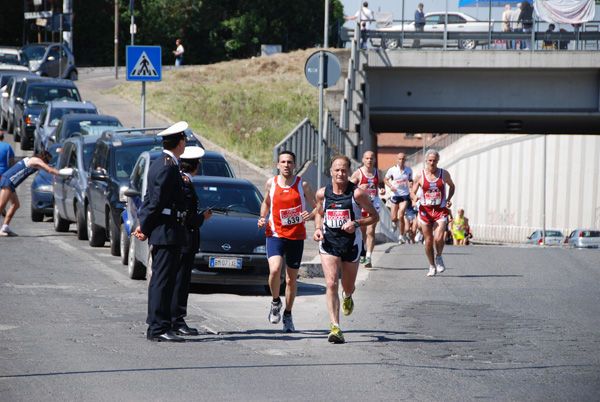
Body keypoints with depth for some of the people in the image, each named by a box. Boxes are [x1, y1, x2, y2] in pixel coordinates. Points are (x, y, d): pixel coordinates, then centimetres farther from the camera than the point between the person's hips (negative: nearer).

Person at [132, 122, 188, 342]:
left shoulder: (161, 163, 16)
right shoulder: (168, 167, -17)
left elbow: (150, 199, 18)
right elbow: (156, 201, -18)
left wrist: (143, 225, 11)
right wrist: (145, 228, -9)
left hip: (162, 233, 10)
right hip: (167, 232, -10)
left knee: (160, 279, 15)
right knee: (163, 280, -9)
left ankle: (156, 324, 23)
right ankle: (159, 328, -9)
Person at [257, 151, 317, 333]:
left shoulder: (302, 185, -3)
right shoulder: (271, 183, 2)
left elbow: (318, 207, 2)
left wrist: (311, 215, -21)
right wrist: (263, 218, 3)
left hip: (296, 236, 0)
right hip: (275, 234, 0)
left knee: (291, 278, 7)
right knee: (274, 270, -22)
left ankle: (288, 315, 25)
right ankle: (275, 302, 6)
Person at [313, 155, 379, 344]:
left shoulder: (357, 193, -10)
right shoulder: (322, 193, 0)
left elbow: (375, 216, -3)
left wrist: (356, 223, -19)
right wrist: (317, 228, -1)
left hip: (351, 243, -1)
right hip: (329, 243, 1)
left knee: (348, 287, 14)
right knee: (331, 283, -17)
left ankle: (347, 296, 54)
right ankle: (335, 327, -19)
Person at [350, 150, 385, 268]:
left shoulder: (378, 173, 4)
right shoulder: (358, 173, -6)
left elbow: (381, 183, 21)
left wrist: (382, 189, -1)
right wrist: (359, 188, -26)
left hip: (374, 205, 1)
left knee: (371, 231, -11)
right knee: (361, 231, 11)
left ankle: (368, 258, -14)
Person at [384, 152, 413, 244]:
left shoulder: (409, 170, -1)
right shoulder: (392, 170, -6)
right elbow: (385, 179, 8)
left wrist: (410, 183, -10)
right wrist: (390, 186, -11)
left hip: (405, 195, 0)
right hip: (395, 195, 1)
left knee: (400, 216, -14)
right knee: (394, 218, 3)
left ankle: (402, 236, 1)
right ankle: (395, 223, 42)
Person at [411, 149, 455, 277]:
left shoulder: (444, 174, 0)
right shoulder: (419, 176, -2)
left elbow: (451, 186, 19)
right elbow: (413, 192, 5)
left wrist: (448, 199, 3)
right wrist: (414, 197, -19)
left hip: (440, 210, -1)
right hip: (425, 210, 1)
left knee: (438, 239, -18)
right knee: (428, 241, 3)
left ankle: (439, 258, 12)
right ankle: (432, 266, 22)